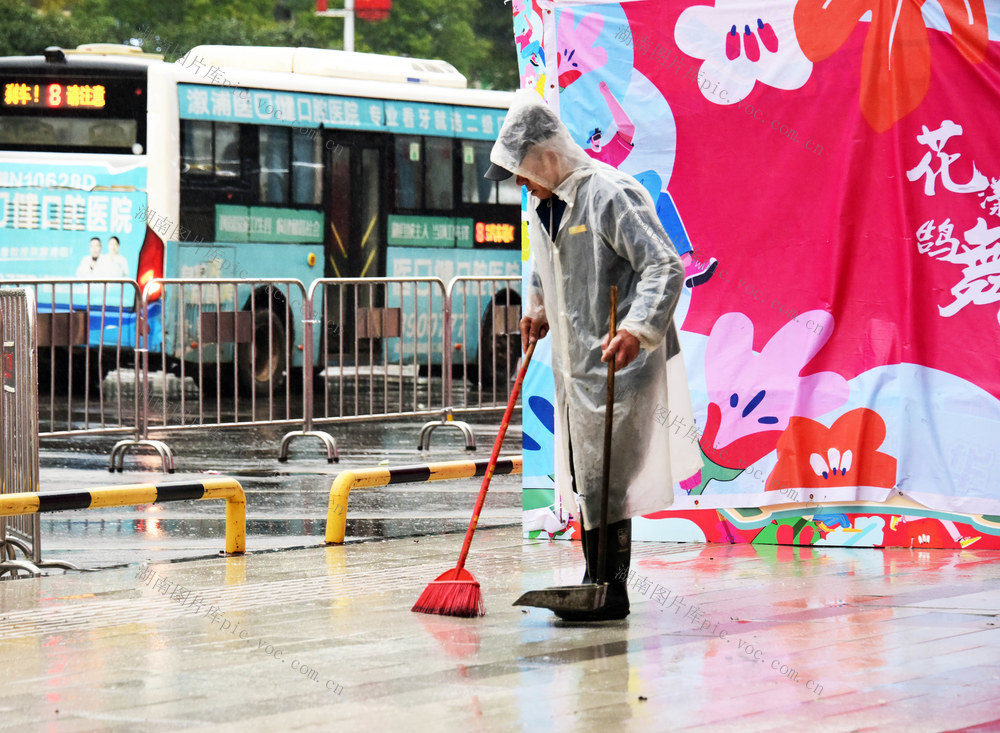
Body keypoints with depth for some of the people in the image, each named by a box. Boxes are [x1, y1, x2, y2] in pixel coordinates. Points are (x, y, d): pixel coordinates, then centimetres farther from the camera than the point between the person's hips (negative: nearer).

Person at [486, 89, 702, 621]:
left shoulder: (611, 195, -19)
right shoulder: (542, 203, 10)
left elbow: (665, 267, -26)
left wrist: (637, 328, -37)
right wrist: (537, 308, 25)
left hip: (619, 362, -9)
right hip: (573, 363, 9)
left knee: (606, 477, -8)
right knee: (582, 476, 12)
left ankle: (612, 591, -2)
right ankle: (596, 581, 21)